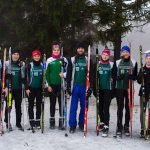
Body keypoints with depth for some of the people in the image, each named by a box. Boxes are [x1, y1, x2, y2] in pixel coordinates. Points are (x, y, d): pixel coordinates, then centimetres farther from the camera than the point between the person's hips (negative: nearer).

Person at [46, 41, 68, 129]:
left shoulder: (63, 59, 3)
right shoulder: (49, 60, 4)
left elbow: (67, 71, 6)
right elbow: (46, 73, 5)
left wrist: (64, 74, -16)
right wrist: (48, 85, -1)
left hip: (61, 85, 0)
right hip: (52, 85, 1)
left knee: (61, 103, 2)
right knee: (52, 104, 7)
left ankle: (61, 122, 8)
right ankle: (52, 122, 14)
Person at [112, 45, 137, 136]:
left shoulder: (134, 63, 6)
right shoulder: (117, 63, 8)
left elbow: (135, 76, 5)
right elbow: (113, 75, 7)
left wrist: (131, 77, -17)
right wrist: (118, 77, -14)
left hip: (129, 88, 0)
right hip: (119, 88, 0)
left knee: (128, 107, 3)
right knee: (120, 107, 2)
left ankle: (126, 127, 12)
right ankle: (119, 127, 10)